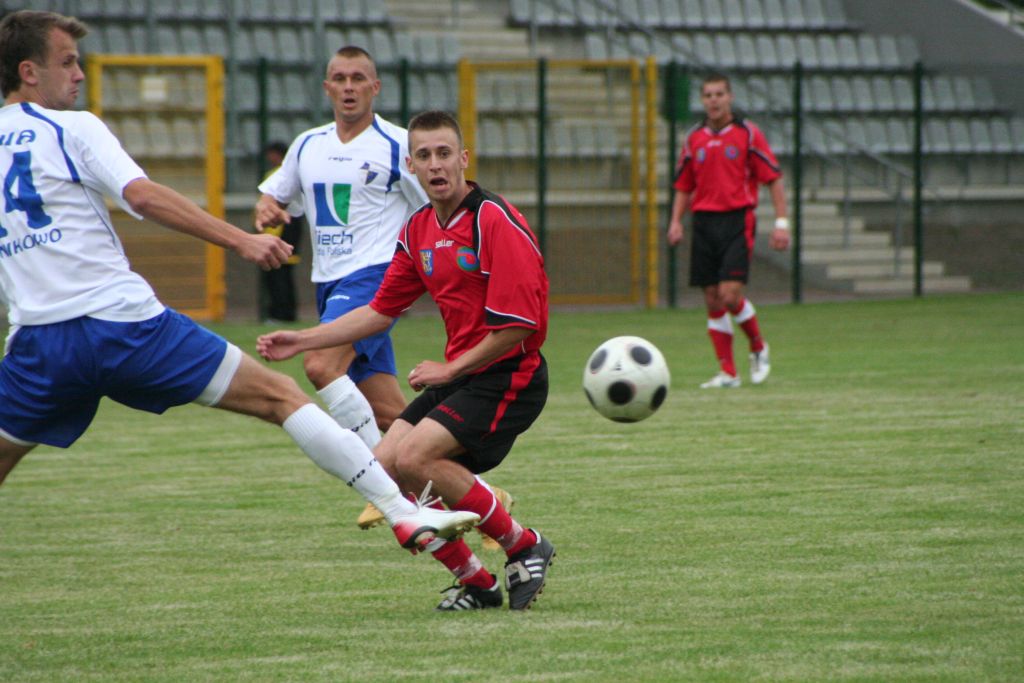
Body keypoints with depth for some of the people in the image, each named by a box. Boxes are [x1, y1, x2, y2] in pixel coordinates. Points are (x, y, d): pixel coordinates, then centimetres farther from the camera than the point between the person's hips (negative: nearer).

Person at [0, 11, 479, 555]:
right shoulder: (72, 129, -2)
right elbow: (142, 196, -16)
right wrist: (240, 240, -19)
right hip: (123, 322, -4)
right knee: (279, 397, -1)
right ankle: (404, 513, -6)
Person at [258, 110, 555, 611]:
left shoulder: (497, 222, -16)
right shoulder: (418, 230, 10)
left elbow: (519, 323, -20)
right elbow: (381, 310, 19)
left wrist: (451, 369, -14)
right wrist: (301, 341, 14)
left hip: (508, 376, -8)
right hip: (457, 374, 8)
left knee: (414, 456, -24)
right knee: (384, 471, -4)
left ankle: (524, 547, -8)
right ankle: (474, 582, 6)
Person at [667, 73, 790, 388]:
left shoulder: (748, 133, 0)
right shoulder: (694, 138, 11)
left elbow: (774, 178, 0)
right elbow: (683, 186, 18)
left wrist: (781, 222, -7)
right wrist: (676, 221, 4)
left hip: (737, 221, -4)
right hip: (704, 221, 4)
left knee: (730, 294, -16)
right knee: (713, 300, 2)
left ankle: (758, 347, 10)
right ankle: (727, 372, 9)